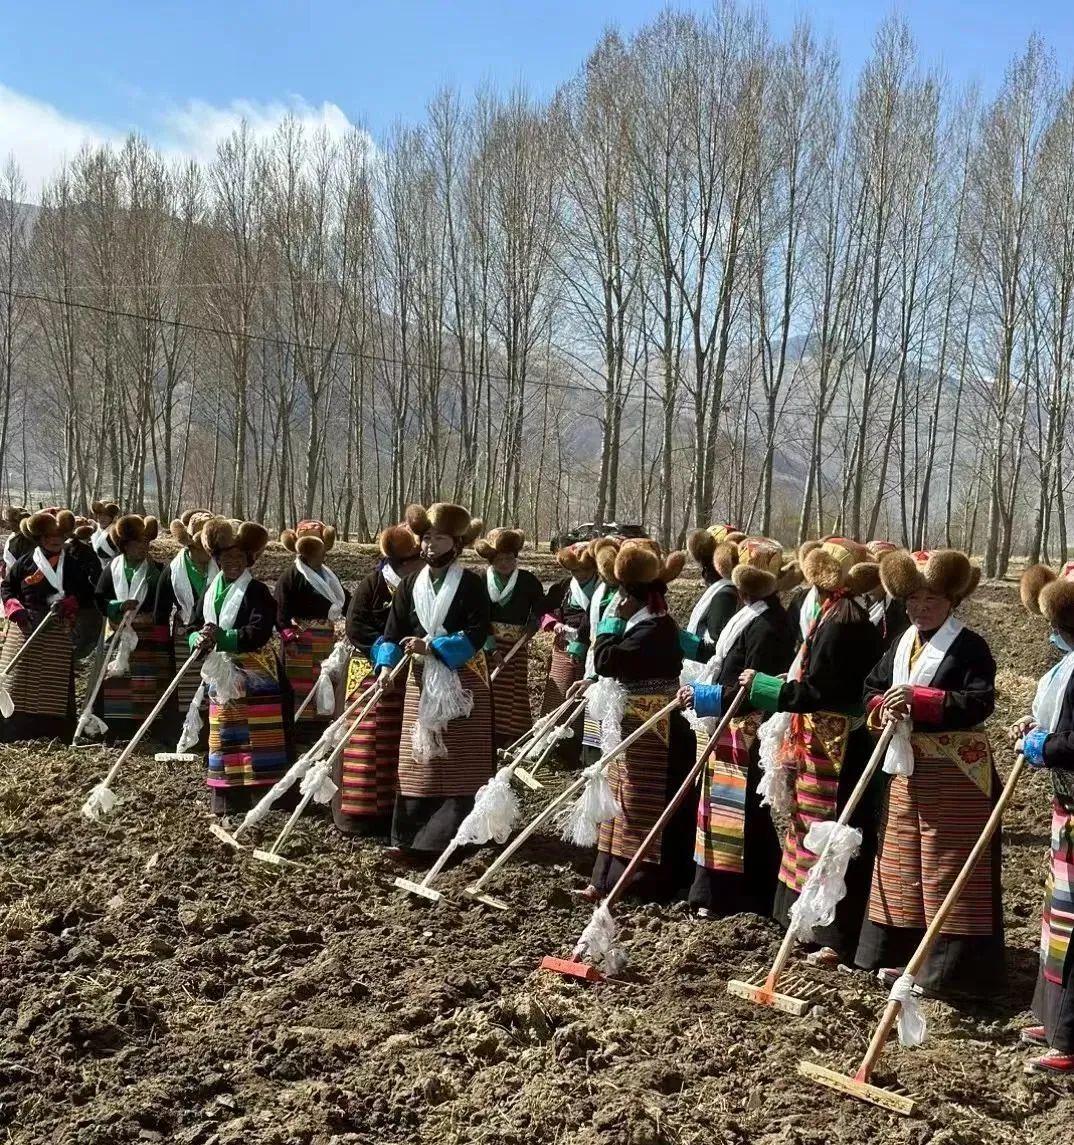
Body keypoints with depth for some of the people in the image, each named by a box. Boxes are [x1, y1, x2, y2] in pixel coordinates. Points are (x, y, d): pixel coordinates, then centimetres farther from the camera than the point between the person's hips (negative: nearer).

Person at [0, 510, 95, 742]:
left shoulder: (72, 567, 7)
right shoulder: (24, 563, 5)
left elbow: (87, 595, 8)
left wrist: (68, 605, -11)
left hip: (58, 634, 0)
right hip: (26, 631, 0)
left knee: (55, 686, -2)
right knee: (19, 679, -2)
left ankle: (52, 737, 5)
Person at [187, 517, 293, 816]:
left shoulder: (257, 591, -9)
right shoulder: (211, 589, 11)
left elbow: (258, 633, -21)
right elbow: (193, 628, 9)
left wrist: (221, 637, -26)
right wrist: (199, 639, -14)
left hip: (255, 679, -6)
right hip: (221, 676, 6)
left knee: (256, 739, -6)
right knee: (224, 739, 11)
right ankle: (225, 799, 18)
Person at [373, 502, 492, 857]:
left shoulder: (471, 584, -6)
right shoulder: (410, 584, 7)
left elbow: (478, 633, -14)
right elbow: (394, 631, 6)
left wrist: (432, 647, -21)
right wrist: (387, 664, -12)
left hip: (463, 679, -4)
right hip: (421, 679, 4)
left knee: (458, 760, -2)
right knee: (417, 757, 5)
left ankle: (448, 838, 3)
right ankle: (409, 837, 10)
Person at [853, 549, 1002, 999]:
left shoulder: (970, 646, -10)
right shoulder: (901, 643, 11)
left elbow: (980, 703, -22)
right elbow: (872, 687, 15)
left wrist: (918, 699, -29)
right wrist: (883, 708, -8)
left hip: (955, 773, -7)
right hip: (906, 768, 7)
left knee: (949, 868, -3)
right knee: (902, 863, 13)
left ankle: (953, 964, 5)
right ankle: (905, 953, 25)